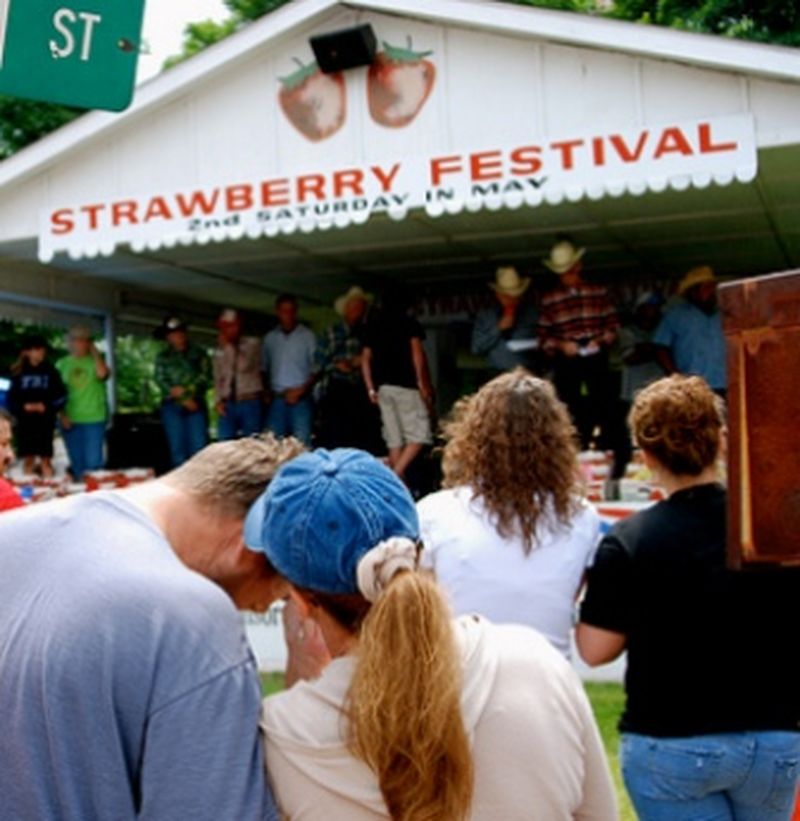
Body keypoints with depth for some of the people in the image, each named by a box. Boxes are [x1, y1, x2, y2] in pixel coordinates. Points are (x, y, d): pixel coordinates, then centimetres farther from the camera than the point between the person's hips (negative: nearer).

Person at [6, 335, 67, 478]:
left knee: (45, 460, -1)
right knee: (28, 460, 5)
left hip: (45, 421, -1)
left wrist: (46, 406, -13)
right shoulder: (19, 374, 6)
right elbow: (11, 399, 5)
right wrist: (24, 407, -13)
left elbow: (61, 397, 1)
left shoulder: (50, 372, 4)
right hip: (25, 422, 1)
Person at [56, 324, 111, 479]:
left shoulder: (96, 360, 3)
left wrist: (95, 352, -8)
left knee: (94, 462, -5)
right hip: (70, 420, 2)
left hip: (94, 419, -2)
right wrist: (62, 415, -2)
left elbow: (102, 374, -20)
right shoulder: (62, 364, 9)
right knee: (76, 463, 9)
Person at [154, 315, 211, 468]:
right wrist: (184, 399, -11)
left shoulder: (198, 352, 12)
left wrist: (186, 389, -14)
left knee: (199, 447, -9)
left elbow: (206, 375, 0)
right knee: (177, 448, -1)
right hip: (172, 405, 1)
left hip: (196, 404, 0)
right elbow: (161, 380, 0)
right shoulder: (162, 356, 11)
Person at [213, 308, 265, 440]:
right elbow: (217, 379, 17)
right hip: (228, 405, 3)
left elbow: (243, 366, -13)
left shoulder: (252, 343, 3)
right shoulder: (219, 351, 16)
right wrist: (218, 400, 4)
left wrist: (228, 346, -8)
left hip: (250, 403, -3)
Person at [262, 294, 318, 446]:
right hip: (276, 399, 3)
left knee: (301, 443, -11)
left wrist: (301, 390, -10)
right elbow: (264, 368, 19)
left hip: (300, 399, -3)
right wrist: (266, 392, 4)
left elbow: (316, 369, 1)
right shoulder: (270, 338, 13)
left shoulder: (307, 335, 4)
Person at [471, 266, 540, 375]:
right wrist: (498, 329, -4)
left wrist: (538, 344, -6)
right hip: (499, 374, -1)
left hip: (529, 372, 1)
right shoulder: (484, 315, 10)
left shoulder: (532, 312, 9)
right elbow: (477, 348, 3)